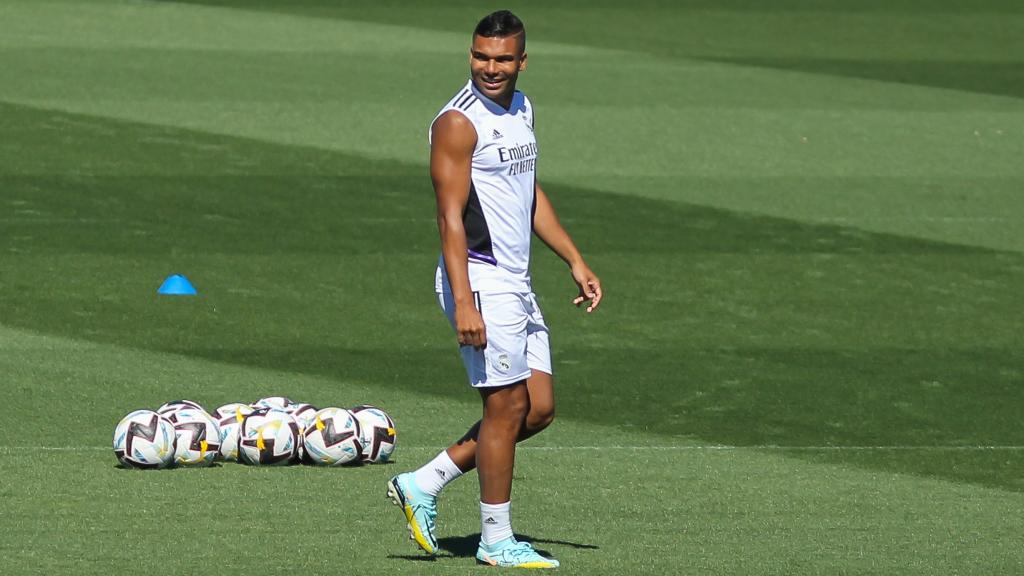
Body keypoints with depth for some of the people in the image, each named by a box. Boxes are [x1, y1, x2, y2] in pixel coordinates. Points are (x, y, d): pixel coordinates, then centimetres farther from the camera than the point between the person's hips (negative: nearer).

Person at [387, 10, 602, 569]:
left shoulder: (520, 109, 13)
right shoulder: (459, 122, -14)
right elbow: (451, 217, -18)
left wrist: (575, 261, 22)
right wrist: (463, 302, -24)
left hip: (516, 284, 9)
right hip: (480, 282, -9)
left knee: (538, 408, 10)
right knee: (508, 406, -5)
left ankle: (423, 485, 16)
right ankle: (496, 540, 6)